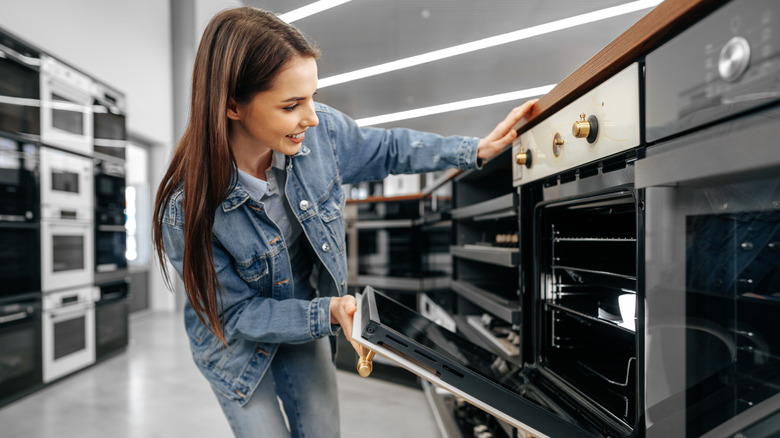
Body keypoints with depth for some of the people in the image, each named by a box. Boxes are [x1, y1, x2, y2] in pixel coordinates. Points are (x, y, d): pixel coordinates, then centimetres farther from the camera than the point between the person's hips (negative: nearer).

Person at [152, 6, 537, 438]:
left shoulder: (320, 129, -24)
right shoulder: (185, 207, -33)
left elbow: (386, 149, -5)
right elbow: (240, 313, -22)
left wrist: (477, 150, -10)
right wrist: (329, 313, -33)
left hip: (308, 317, 3)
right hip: (238, 345, -3)